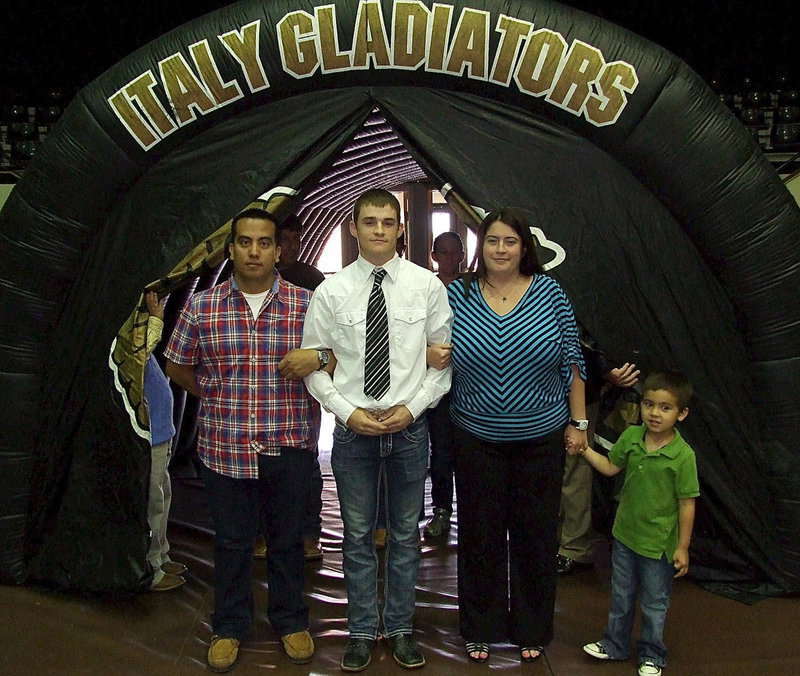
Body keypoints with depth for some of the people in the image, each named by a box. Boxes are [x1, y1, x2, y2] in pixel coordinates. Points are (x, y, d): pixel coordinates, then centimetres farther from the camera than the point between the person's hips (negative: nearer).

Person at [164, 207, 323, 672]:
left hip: (290, 447, 0)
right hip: (225, 448, 1)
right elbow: (178, 367, 12)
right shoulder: (202, 308, -1)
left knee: (288, 541, 15)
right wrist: (218, 398, 6)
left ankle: (291, 621, 36)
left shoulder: (308, 305, -4)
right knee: (232, 542, 15)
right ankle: (229, 627, 35)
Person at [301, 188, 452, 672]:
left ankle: (400, 628, 33)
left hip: (410, 427, 0)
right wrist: (348, 412, -10)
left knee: (405, 535, 14)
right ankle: (362, 632, 30)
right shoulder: (331, 291, -3)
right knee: (358, 537, 12)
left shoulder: (428, 286, -3)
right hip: (353, 428, 0)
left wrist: (412, 407, -10)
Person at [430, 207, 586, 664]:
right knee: (480, 536, 10)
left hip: (542, 439, 0)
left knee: (536, 536, 12)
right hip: (477, 440, 0)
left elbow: (571, 362, 2)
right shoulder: (457, 295, -1)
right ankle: (481, 629, 30)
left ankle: (532, 630, 32)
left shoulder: (550, 293, -2)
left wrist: (578, 421, 1)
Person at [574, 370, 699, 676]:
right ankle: (615, 645, 43)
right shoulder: (631, 436, -8)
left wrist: (682, 547, -11)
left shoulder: (683, 455, -22)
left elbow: (687, 503, -15)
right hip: (625, 535, 5)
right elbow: (610, 467, 8)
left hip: (658, 544, -4)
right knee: (621, 596, 23)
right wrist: (583, 450, -3)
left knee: (654, 605, 16)